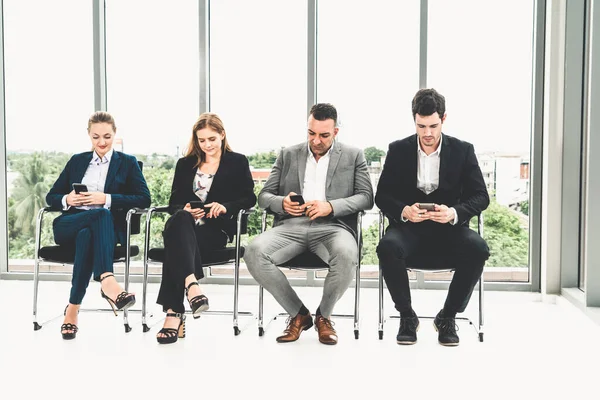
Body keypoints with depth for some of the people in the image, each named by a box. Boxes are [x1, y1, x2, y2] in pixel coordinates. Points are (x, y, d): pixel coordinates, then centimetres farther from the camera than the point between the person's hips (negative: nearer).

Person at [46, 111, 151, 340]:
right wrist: (67, 199, -4)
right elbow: (51, 197, 21)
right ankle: (107, 282, -55)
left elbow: (144, 199, 2)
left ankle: (73, 309, -39)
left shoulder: (127, 163, 16)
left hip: (109, 228, -1)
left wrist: (106, 198, -11)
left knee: (87, 235, -39)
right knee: (102, 215, -36)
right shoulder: (77, 161, 24)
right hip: (68, 226, 1)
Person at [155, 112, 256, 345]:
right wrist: (185, 209, -8)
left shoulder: (238, 162, 16)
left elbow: (249, 198, 6)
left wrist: (226, 206, -15)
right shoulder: (185, 164, 24)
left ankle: (174, 313, -48)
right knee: (179, 220, -39)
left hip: (217, 229, -2)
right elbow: (174, 202, 17)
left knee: (176, 242, -36)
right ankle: (191, 284, -60)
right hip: (186, 227, 3)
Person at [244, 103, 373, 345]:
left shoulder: (353, 156, 14)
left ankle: (323, 315, -5)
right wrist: (282, 203, -10)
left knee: (347, 256, -37)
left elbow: (366, 197, 4)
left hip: (332, 226, -2)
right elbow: (264, 196, 14)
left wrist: (331, 206, -14)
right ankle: (298, 313, -6)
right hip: (291, 226, 2)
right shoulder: (288, 155, 19)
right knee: (254, 253, -29)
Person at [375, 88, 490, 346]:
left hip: (449, 227, 1)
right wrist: (403, 211, -22)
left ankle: (447, 316, -9)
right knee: (388, 247, -34)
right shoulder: (398, 150, 3)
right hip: (409, 226, 0)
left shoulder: (463, 150, 2)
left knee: (478, 248, -31)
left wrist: (454, 213, -23)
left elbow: (480, 196, -1)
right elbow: (382, 195, 0)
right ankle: (407, 316, -10)